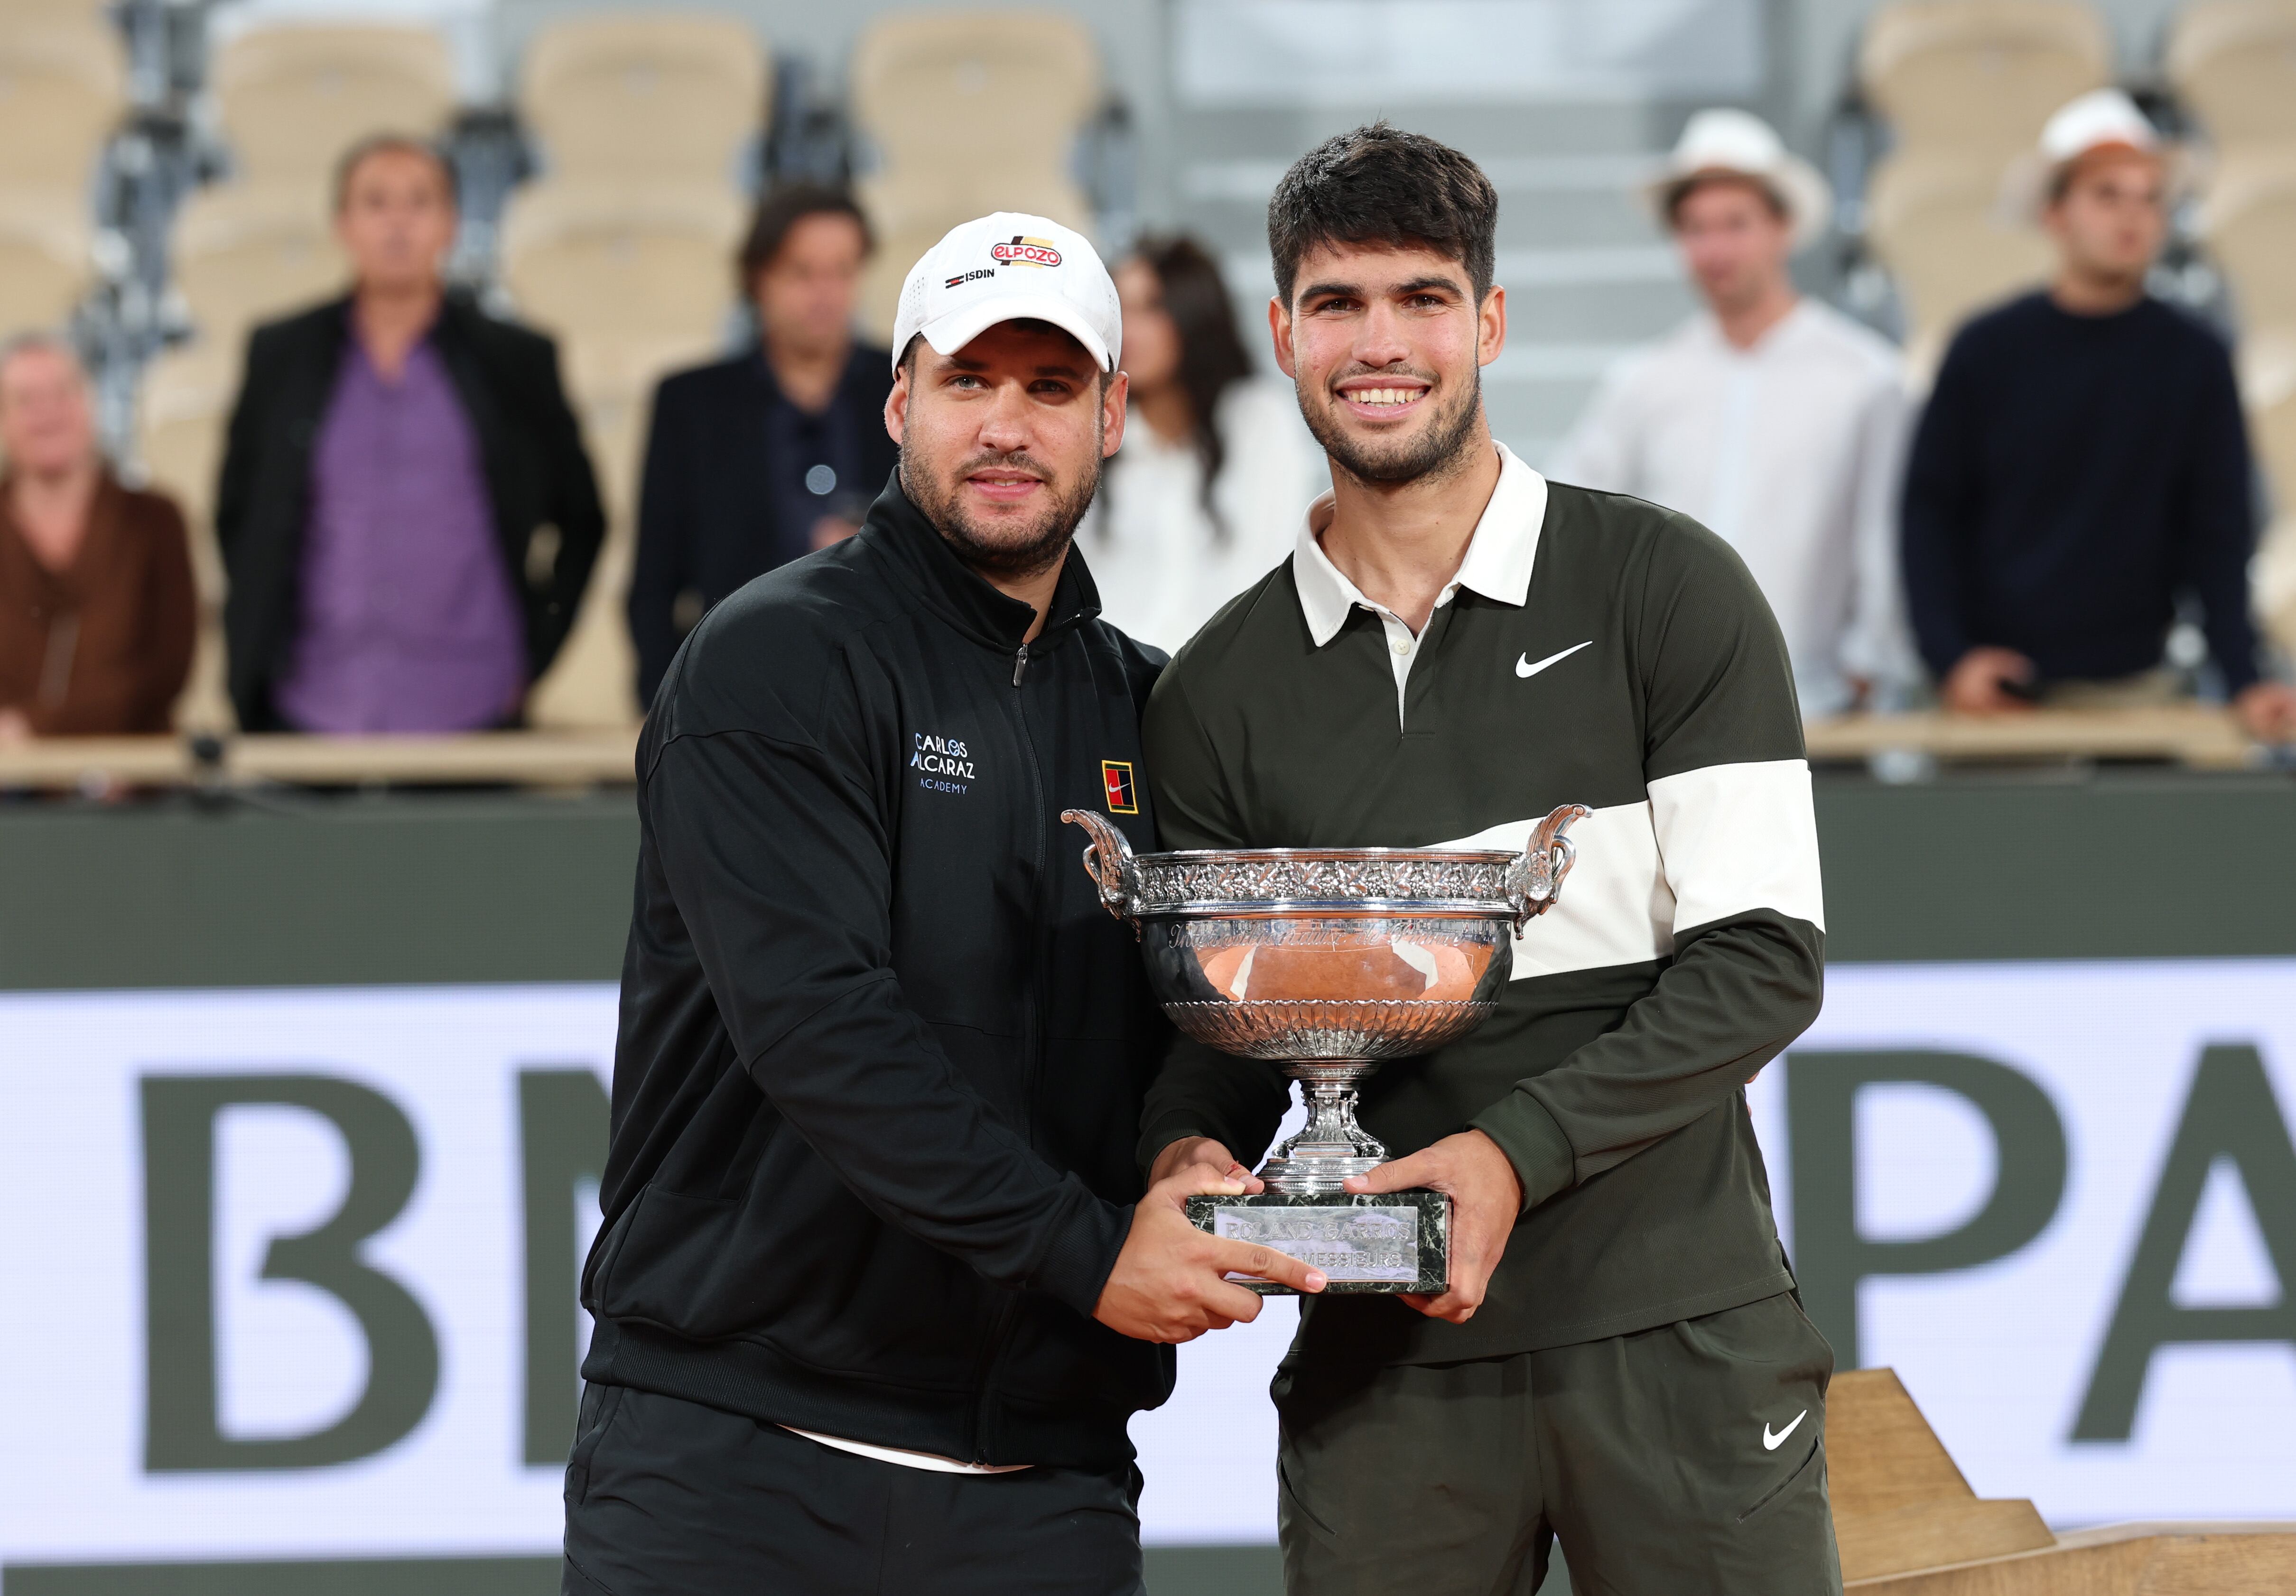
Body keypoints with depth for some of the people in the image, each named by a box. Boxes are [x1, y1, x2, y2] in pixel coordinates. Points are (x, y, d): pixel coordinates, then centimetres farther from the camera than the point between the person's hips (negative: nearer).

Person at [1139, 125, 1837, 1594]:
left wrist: (1518, 1150, -17)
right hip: (1385, 1362, 2)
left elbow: (1766, 959, -5)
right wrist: (1189, 1147, -12)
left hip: (1678, 1335, -2)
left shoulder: (1663, 590, 1)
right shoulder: (1219, 694, 9)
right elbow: (1219, 1022, 12)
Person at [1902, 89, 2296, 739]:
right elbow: (1929, 514, 3)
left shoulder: (2194, 362, 1)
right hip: (1993, 692, 0)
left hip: (2131, 687, 0)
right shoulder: (1986, 352, 1)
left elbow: (2219, 538, -1)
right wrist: (1950, 657, -9)